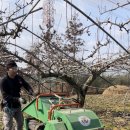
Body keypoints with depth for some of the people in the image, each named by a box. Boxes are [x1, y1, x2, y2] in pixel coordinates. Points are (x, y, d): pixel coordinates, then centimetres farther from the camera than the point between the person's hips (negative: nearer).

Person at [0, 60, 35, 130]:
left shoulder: (19, 78, 0)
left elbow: (26, 85, 11)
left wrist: (31, 91, -11)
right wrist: (18, 99, -34)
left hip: (17, 106, 7)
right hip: (8, 107, -6)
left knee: (20, 123, 19)